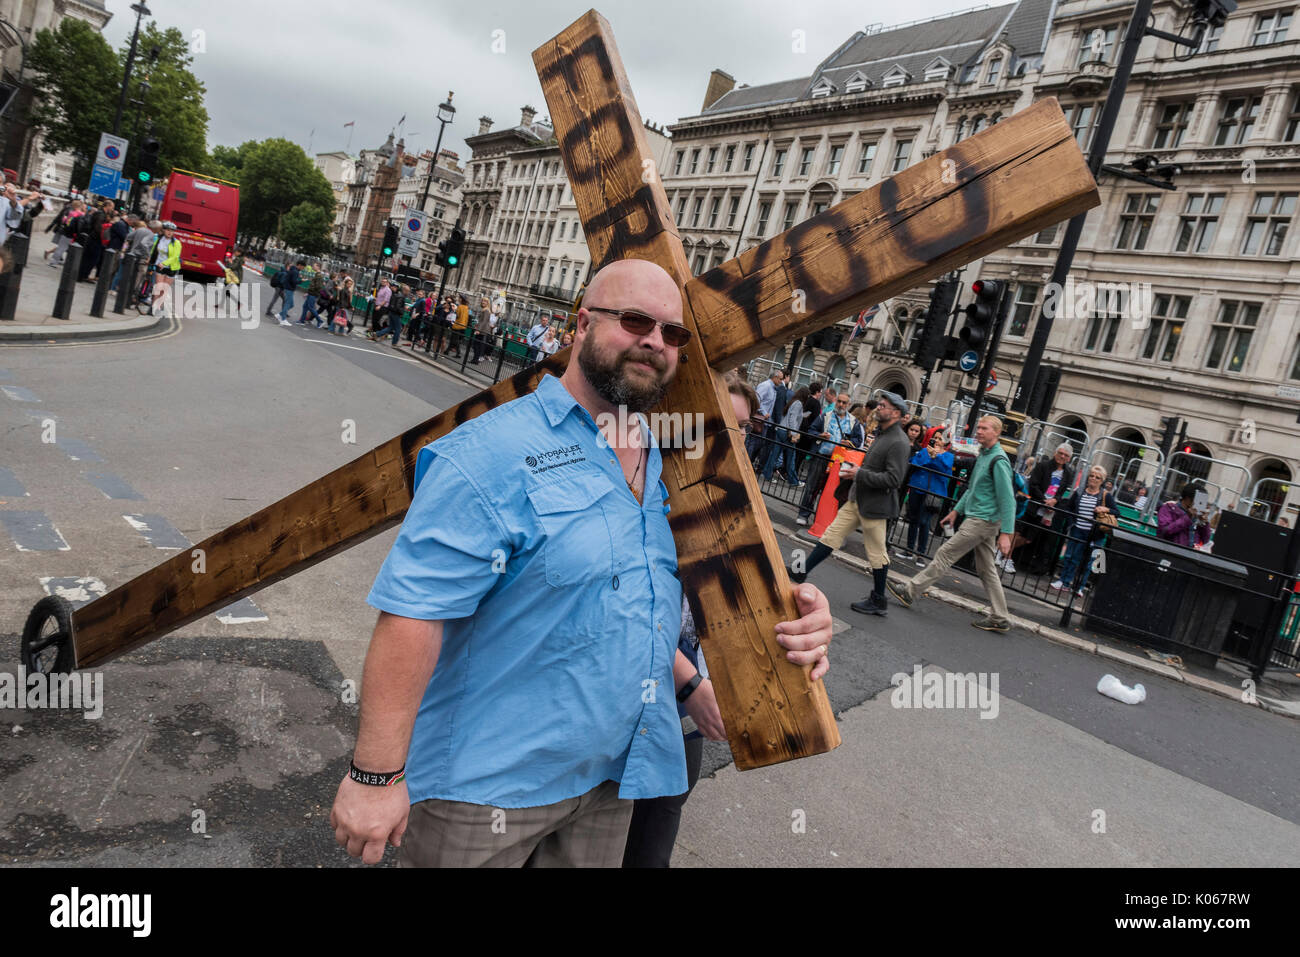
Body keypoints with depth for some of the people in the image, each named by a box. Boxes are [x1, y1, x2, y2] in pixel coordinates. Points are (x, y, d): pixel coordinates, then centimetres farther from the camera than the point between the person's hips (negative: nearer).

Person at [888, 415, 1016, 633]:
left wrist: (1006, 533, -22)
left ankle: (910, 592, 4)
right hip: (983, 520, 10)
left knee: (944, 554, -4)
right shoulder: (982, 455, 13)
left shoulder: (999, 461, -17)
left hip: (982, 521, -10)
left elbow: (1007, 499, -20)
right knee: (987, 569, 12)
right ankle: (1000, 618, 17)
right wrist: (956, 510, 25)